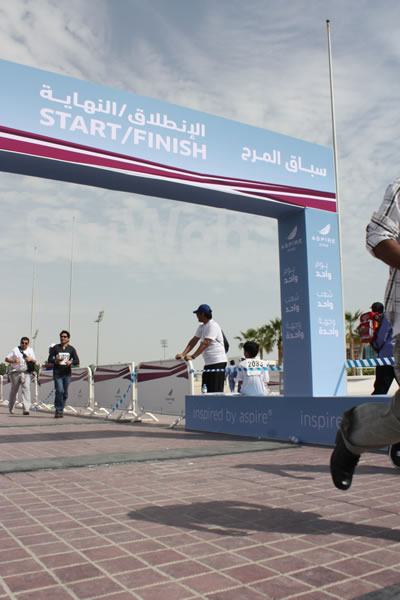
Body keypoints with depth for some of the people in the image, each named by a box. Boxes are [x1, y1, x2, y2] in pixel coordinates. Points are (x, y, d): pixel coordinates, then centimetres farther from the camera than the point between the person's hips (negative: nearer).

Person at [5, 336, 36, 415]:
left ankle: (26, 409, -19)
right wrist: (13, 361, -16)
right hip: (15, 373, -1)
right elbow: (6, 359, 3)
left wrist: (31, 359, -6)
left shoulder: (30, 351, 15)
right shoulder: (15, 350, 6)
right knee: (14, 390, 9)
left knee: (26, 389, -14)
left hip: (26, 373, 1)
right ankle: (11, 408, 29)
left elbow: (35, 362, 17)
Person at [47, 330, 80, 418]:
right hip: (57, 373, -2)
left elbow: (77, 361, 2)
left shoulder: (71, 349, 8)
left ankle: (60, 410, 19)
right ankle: (58, 410, -6)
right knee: (59, 391, -15)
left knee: (65, 393, 5)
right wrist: (55, 360, -16)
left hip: (67, 373, 2)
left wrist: (71, 362, -18)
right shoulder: (55, 347, 5)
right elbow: (49, 360, 4)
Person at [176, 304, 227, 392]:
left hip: (217, 362, -10)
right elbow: (194, 341, 11)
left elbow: (205, 343, -22)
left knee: (216, 391, -10)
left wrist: (192, 356, -25)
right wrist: (183, 354, 1)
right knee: (206, 390, 9)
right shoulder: (202, 326, 15)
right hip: (208, 362, 10)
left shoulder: (213, 325, -15)